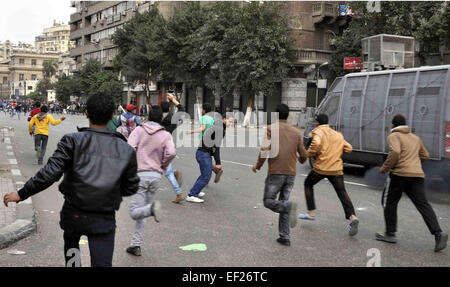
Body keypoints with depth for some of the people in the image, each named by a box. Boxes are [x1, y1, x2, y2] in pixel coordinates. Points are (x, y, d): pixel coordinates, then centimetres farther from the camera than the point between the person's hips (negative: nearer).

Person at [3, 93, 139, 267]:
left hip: (74, 214, 1)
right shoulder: (126, 150, -3)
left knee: (71, 243, 33)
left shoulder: (73, 141, -9)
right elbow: (130, 188, 3)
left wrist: (21, 194, -7)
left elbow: (50, 173, -17)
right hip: (104, 220, 0)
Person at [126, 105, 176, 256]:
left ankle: (152, 208, -34)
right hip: (156, 175, 3)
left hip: (140, 174, -3)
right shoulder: (166, 134, 5)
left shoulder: (138, 130, 3)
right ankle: (136, 245, 14)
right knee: (143, 211, 15)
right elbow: (171, 153, -11)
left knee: (135, 212, -3)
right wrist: (162, 166, 6)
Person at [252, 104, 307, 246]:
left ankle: (288, 206, -23)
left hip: (276, 172, -5)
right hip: (291, 173, 5)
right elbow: (303, 155, 11)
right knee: (283, 202, 14)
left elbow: (265, 149, -14)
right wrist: (300, 159, 35)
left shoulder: (271, 128, -3)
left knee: (268, 201, 7)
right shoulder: (296, 132, 10)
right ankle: (285, 237, 9)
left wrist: (258, 165, 1)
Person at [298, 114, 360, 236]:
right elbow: (349, 149, 14)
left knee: (308, 184, 21)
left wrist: (310, 154, -6)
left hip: (321, 167, -4)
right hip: (337, 169, 4)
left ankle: (311, 213, 20)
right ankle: (352, 216, -20)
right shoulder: (338, 135, 17)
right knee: (342, 192, 2)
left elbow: (316, 143, -22)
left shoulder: (318, 132, -1)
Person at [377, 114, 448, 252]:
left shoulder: (394, 136, -1)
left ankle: (390, 234, 15)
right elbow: (425, 156, 26)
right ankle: (438, 233, -14)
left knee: (391, 203, 9)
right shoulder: (416, 138, 21)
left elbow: (395, 153, -18)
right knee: (423, 204, 1)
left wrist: (385, 168, -9)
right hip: (418, 175, 6)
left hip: (400, 174, -5)